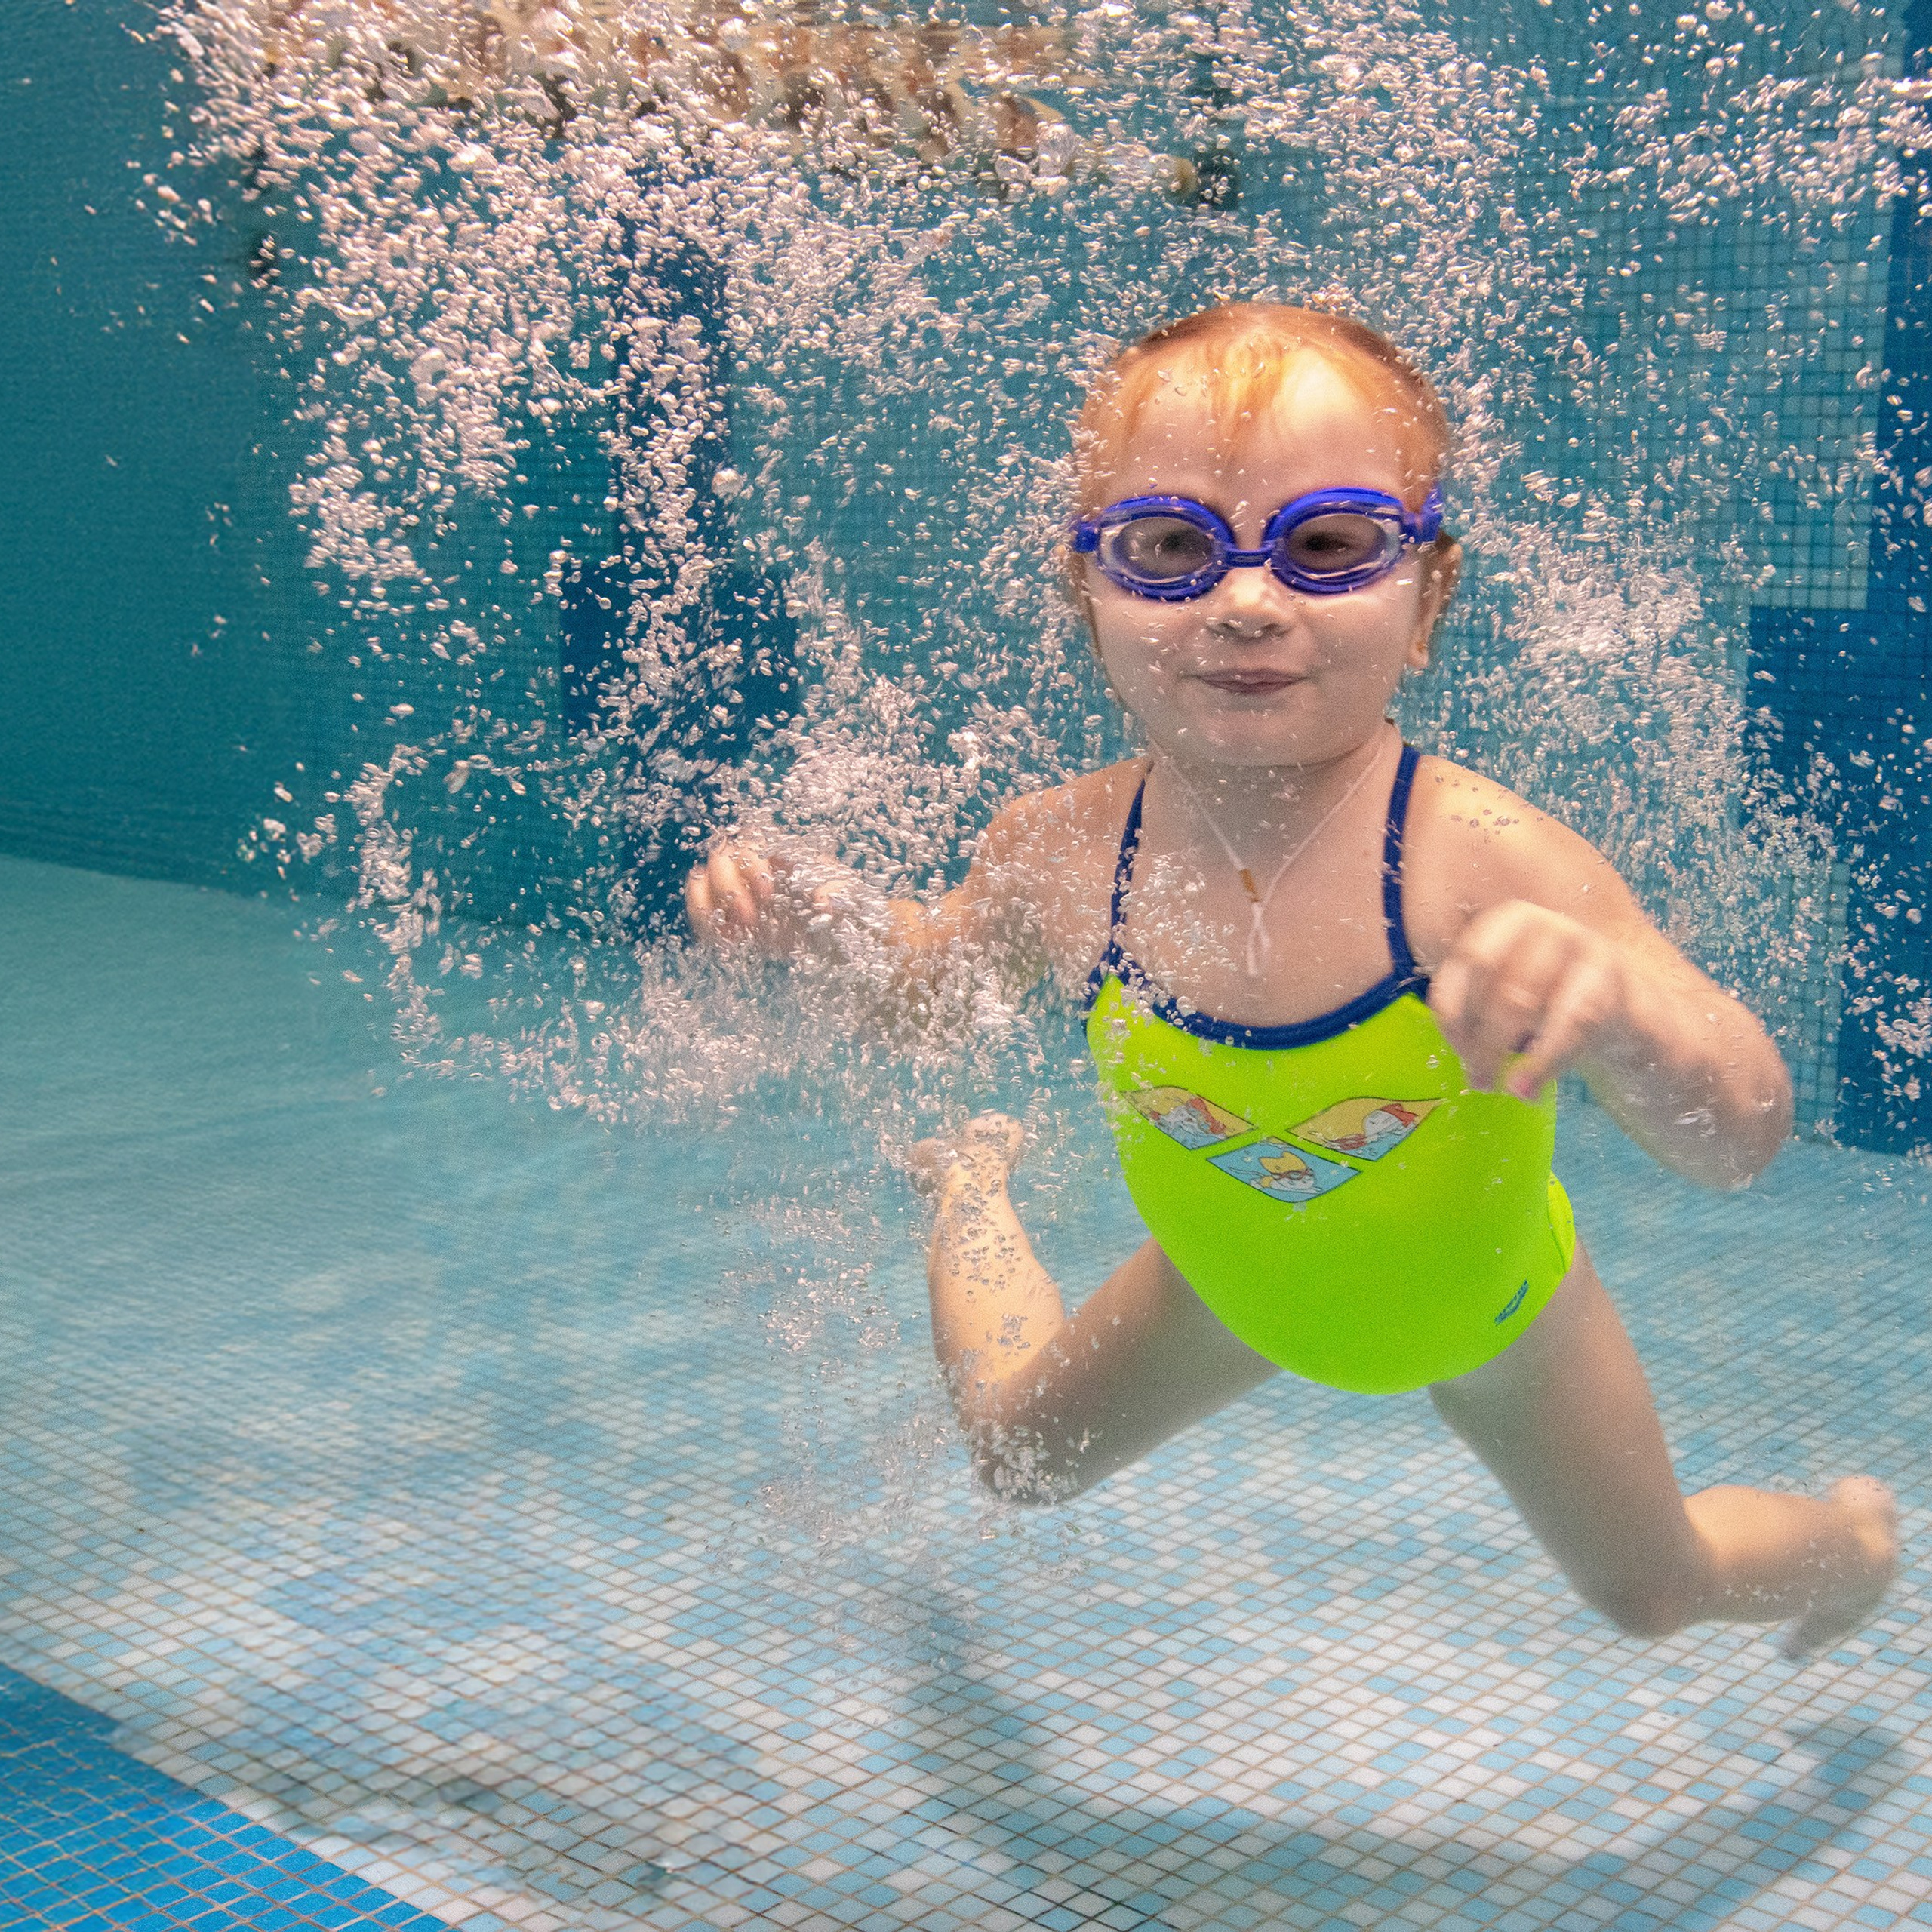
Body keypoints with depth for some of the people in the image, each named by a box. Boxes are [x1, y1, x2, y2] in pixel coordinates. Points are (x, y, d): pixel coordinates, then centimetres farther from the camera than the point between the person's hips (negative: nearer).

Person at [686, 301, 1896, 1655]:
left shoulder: (1479, 861, -41)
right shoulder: (1063, 851, -29)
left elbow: (1741, 1144, -42)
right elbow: (932, 973, -6)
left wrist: (1623, 1011, -64)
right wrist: (821, 920, -28)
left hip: (1482, 1300, -2)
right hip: (1231, 1284, 2)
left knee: (1657, 1596, 21)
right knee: (1020, 1459, 22)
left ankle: (1850, 1534, 56)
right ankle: (973, 1193, 51)